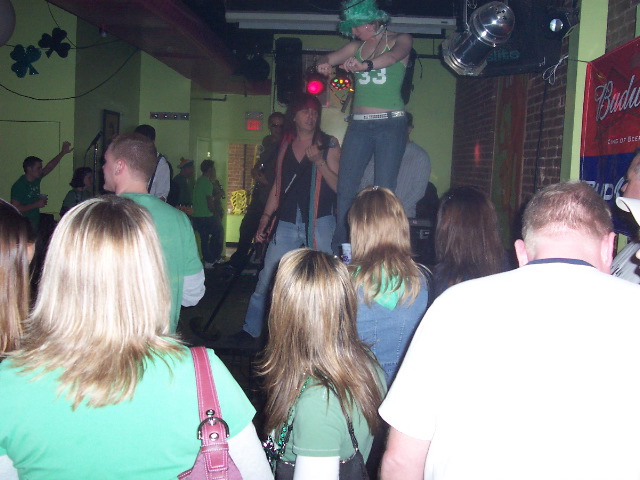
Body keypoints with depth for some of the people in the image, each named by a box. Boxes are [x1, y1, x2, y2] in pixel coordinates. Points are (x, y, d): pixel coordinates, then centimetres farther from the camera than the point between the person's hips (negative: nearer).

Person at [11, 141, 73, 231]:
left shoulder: (36, 179, 5)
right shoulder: (18, 186, -15)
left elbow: (49, 167, 13)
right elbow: (15, 209, -18)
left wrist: (62, 153, 6)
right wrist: (36, 205, -17)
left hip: (35, 221, 7)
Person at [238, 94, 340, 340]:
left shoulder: (328, 144, 2)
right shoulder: (285, 145, 13)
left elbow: (338, 186, -4)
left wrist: (320, 161, -16)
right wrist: (264, 219, 14)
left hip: (320, 223, -3)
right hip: (287, 224, 3)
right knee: (265, 280, 3)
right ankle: (251, 329, 17)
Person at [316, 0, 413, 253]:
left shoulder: (400, 40, 3)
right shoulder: (356, 47, 16)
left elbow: (394, 55, -18)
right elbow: (328, 58, 8)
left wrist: (365, 65, -37)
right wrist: (324, 63, -18)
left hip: (391, 123, -4)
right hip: (359, 124, 4)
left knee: (384, 190, -8)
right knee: (345, 187, -3)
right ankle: (339, 249, 2)